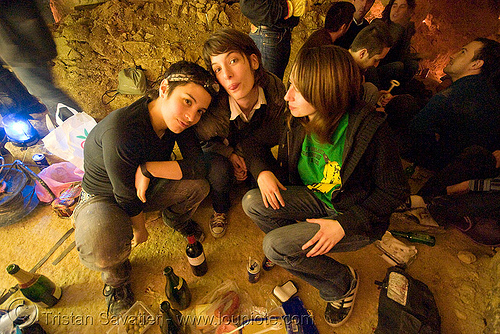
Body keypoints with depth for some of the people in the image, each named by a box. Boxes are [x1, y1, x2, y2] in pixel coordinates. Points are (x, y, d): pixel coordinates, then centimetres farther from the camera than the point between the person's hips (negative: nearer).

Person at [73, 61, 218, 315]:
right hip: (104, 198, -4)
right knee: (102, 251, -35)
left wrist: (149, 168, -30)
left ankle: (175, 218, 16)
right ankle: (116, 276, 6)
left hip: (147, 187, 5)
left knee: (197, 185, -21)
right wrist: (139, 229, -8)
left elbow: (198, 167, -22)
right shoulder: (120, 131, -37)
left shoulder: (176, 120, -17)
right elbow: (126, 196, -25)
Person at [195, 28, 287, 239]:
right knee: (220, 173, -32)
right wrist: (230, 154, -22)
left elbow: (275, 133, -11)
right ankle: (220, 209, 6)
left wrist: (242, 150, -20)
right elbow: (204, 139, -12)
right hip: (220, 148, -1)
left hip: (252, 147, 2)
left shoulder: (274, 89, -30)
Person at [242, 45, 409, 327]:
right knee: (252, 202, -15)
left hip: (358, 217, -5)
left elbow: (396, 191, -15)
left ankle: (343, 282, 8)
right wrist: (264, 172, -14)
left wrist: (344, 224, -23)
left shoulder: (371, 129, -25)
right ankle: (301, 254, 7)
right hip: (315, 199, 6)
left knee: (275, 245, -19)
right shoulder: (298, 122, -10)